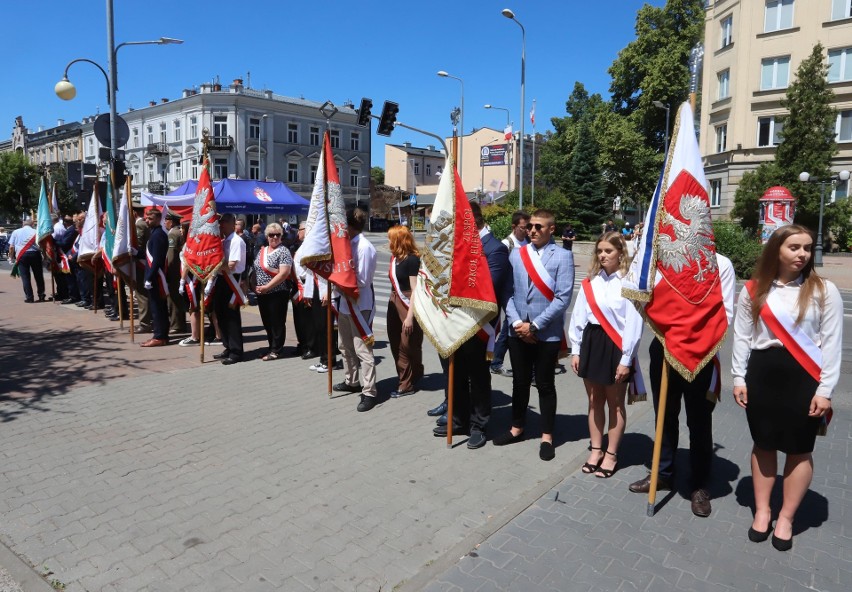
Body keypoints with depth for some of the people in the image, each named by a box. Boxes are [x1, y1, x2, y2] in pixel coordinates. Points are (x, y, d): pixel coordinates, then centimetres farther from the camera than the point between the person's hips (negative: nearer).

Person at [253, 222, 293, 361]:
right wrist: (255, 286, 7)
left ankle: (276, 350, 10)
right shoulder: (262, 250, 13)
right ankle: (272, 347, 24)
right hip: (262, 294, 7)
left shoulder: (283, 251, -8)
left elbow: (284, 273, -18)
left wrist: (267, 287, -19)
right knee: (267, 322, 13)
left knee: (277, 322, 1)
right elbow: (256, 269, 20)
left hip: (277, 293, -7)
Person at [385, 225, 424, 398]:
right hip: (394, 303, 9)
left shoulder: (412, 259, -15)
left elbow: (415, 290, -17)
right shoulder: (395, 257, 8)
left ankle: (407, 384, 16)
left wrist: (410, 316, -20)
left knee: (407, 346, 2)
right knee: (396, 344, 14)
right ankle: (405, 379, 28)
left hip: (408, 305, -8)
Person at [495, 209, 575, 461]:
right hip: (518, 331, 3)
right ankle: (517, 428, 32)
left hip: (547, 334, -3)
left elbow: (563, 298, -12)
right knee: (520, 382, 15)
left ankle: (547, 436, 23)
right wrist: (516, 322, -9)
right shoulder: (516, 254, 6)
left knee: (545, 385, 8)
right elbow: (508, 291, 4)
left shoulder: (563, 256, -5)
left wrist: (534, 325, -13)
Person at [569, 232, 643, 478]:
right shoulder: (590, 282, 5)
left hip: (615, 346, -5)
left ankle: (611, 454, 24)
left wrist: (626, 359, -11)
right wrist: (576, 350, 6)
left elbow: (634, 324, -11)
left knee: (615, 404, 10)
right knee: (595, 401, 15)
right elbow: (578, 317, 8)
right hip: (591, 343, 5)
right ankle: (596, 449, 29)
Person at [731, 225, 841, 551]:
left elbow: (832, 343, -4)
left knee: (799, 450, 7)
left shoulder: (824, 290, -3)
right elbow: (742, 336, 5)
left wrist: (825, 389, -7)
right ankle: (762, 511, 27)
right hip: (762, 373, 2)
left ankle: (786, 518, 23)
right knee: (763, 444, 11)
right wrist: (739, 378, 2)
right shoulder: (753, 290, 2)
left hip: (804, 378, -1)